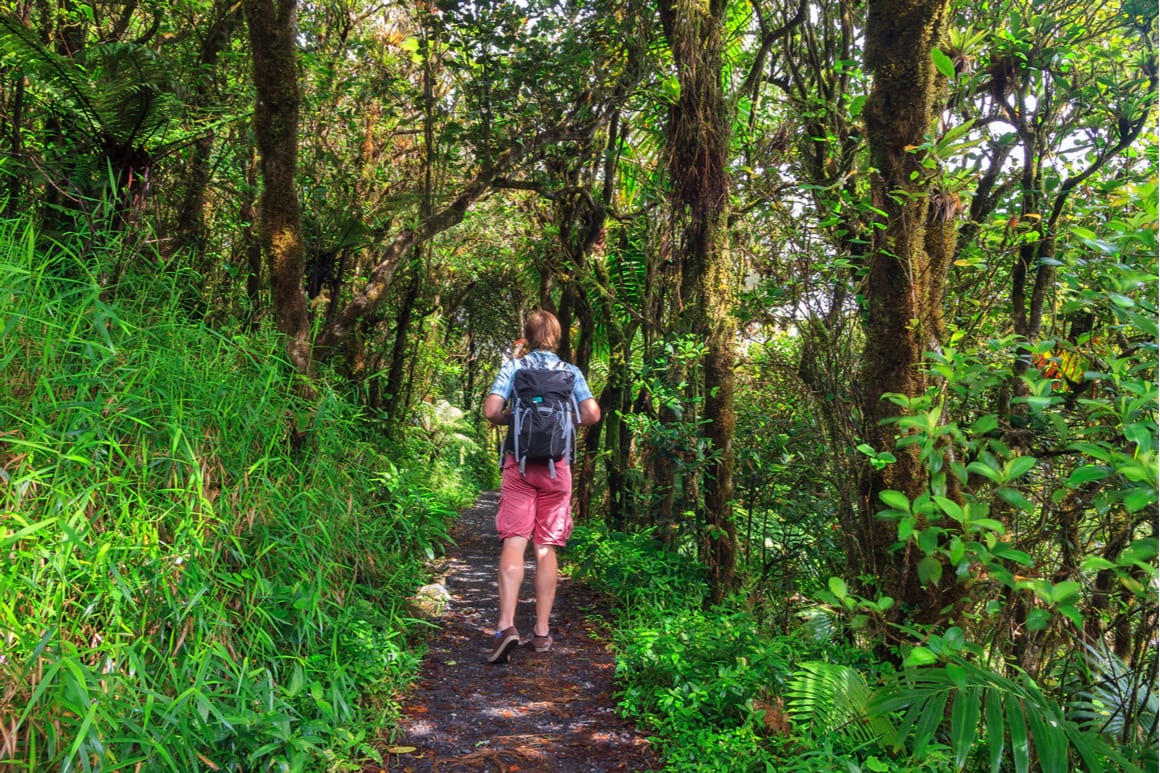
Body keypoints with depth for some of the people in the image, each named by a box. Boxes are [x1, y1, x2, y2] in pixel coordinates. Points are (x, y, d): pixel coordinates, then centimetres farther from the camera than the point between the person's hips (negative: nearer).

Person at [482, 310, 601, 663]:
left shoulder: (513, 367, 4)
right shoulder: (571, 372, 8)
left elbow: (491, 410, -8)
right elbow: (592, 413, -3)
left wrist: (511, 417, 13)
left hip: (519, 462, -1)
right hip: (557, 465, 2)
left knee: (514, 541, -4)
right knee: (546, 547, 6)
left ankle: (506, 624, -18)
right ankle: (542, 631, 11)